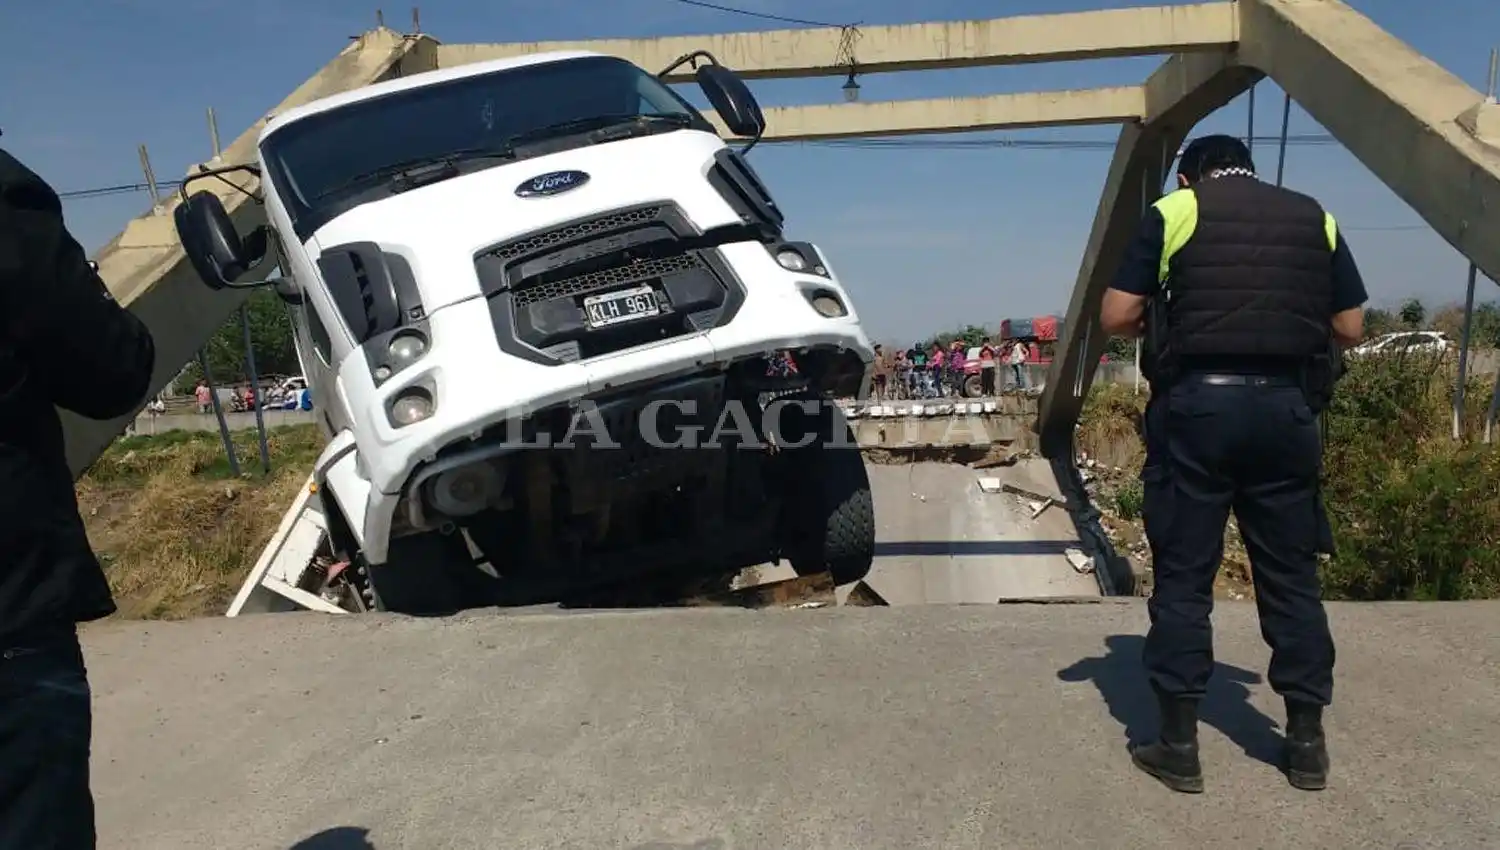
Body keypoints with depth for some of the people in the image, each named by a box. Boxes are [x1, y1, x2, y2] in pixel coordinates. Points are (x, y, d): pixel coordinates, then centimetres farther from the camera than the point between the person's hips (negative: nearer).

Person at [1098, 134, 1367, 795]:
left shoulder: (1173, 211, 4)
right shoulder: (1316, 218, 14)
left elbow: (1116, 316, -2)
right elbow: (1349, 327, 14)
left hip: (1198, 403, -3)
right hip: (1286, 407, 3)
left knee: (1183, 576, 4)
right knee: (1291, 575, 13)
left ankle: (1178, 744, 9)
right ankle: (1307, 741, 21)